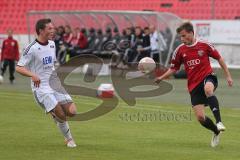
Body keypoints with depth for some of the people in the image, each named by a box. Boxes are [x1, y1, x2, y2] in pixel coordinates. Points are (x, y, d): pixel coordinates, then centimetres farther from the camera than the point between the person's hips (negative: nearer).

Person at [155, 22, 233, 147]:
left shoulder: (204, 45, -2)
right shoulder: (180, 50, 4)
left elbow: (219, 58, 8)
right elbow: (173, 68, 12)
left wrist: (228, 76, 7)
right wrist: (161, 77, -3)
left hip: (207, 77, -3)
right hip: (194, 85, 3)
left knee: (208, 89, -42)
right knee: (200, 117, -6)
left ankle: (219, 122, -42)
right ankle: (216, 132, 24)